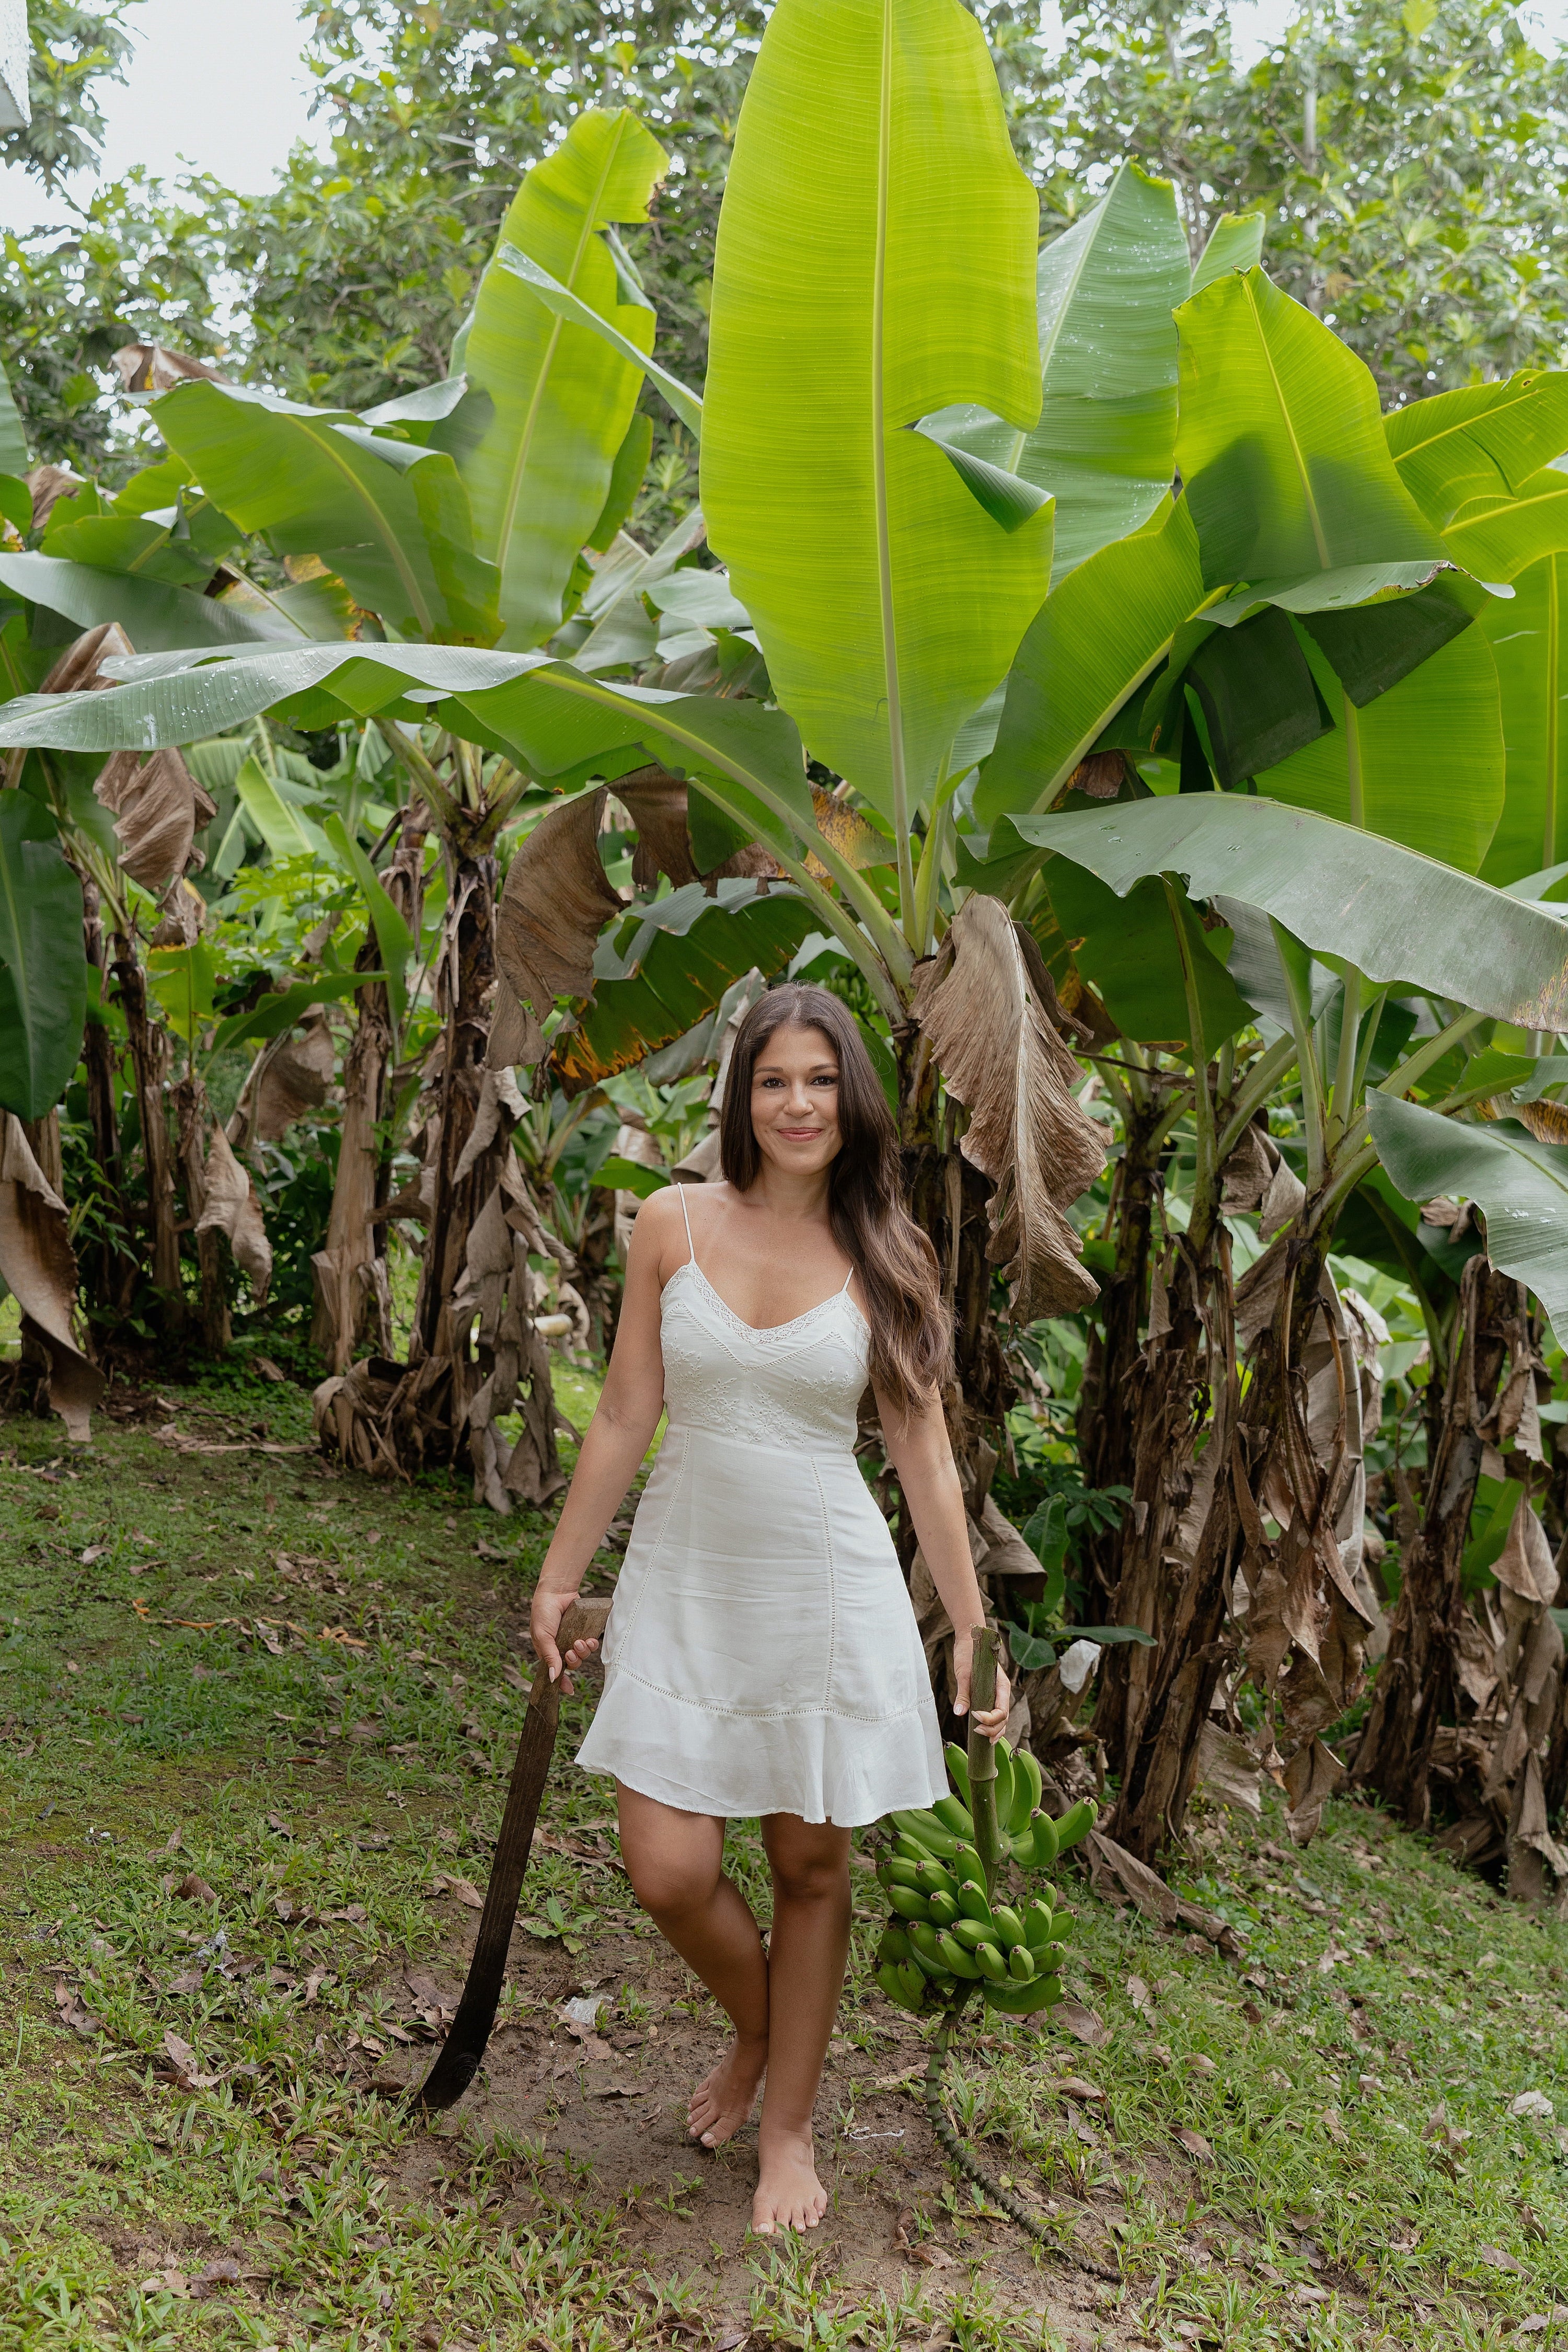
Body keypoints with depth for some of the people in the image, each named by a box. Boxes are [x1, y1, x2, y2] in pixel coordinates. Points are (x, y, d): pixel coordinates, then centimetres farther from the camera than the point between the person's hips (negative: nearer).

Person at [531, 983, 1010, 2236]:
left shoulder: (888, 1257, -2)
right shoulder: (673, 1225, -1)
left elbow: (924, 1453, 2)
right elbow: (625, 1417, 5)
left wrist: (973, 1631, 1)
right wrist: (560, 1575, 6)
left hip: (828, 1592, -1)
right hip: (685, 1583, 1)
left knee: (811, 1864, 8)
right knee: (670, 1870, -3)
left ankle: (789, 2124, 30)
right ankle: (757, 2030, 31)